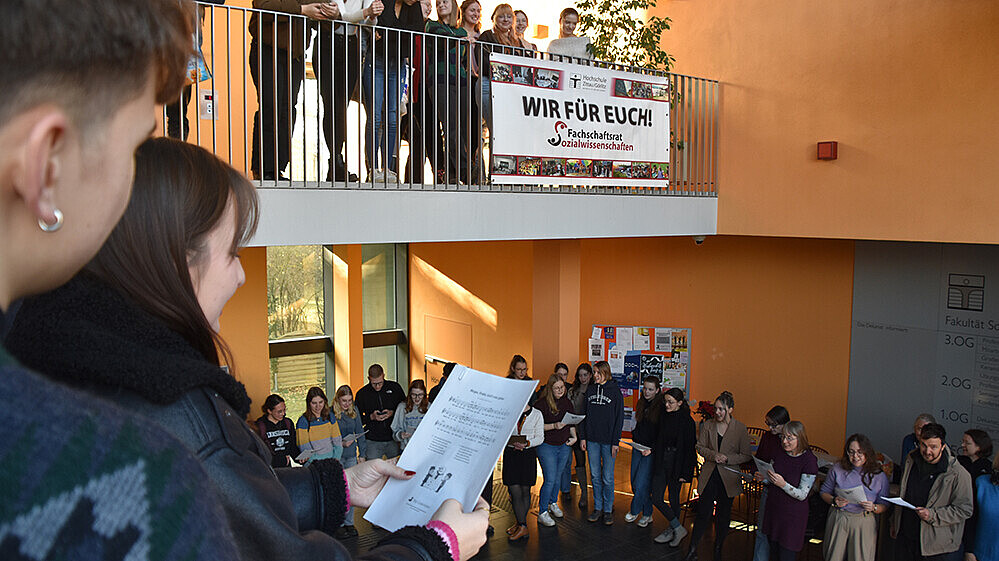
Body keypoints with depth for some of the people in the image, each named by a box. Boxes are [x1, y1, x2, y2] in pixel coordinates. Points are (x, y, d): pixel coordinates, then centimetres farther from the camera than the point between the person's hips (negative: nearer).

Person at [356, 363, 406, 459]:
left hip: (394, 440, 1)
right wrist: (371, 417, -13)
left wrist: (393, 413, -10)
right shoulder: (362, 394, 0)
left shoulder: (395, 387, 1)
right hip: (373, 442, -1)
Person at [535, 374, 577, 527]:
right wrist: (554, 426, -24)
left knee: (558, 477, 16)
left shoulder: (567, 402, 6)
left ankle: (553, 503, 37)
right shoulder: (542, 403, -13)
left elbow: (571, 423, 18)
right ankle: (542, 513, 4)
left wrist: (574, 436, 4)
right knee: (550, 479, -8)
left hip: (564, 446, 6)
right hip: (547, 446, -6)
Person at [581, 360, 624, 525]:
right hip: (592, 440, 4)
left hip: (608, 441, -4)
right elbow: (584, 414, 11)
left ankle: (608, 509, 13)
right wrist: (583, 437, 5)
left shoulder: (615, 391, -4)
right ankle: (598, 507, 19)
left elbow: (619, 418, -5)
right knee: (595, 476, 9)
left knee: (608, 477, 1)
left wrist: (615, 442, -9)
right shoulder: (590, 390, 8)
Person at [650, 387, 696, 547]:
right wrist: (651, 449, 0)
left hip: (676, 464, -5)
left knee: (673, 499, 6)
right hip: (661, 462, 6)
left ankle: (672, 530, 25)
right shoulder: (663, 416, 3)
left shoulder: (687, 421, -14)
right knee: (656, 499, 2)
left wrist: (685, 473, -12)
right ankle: (678, 529, 18)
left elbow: (689, 448, -12)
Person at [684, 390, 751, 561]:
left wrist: (727, 458, -18)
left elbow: (746, 456, -4)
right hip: (709, 475, 1)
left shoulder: (740, 429, -7)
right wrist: (714, 455, -15)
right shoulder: (708, 425, -1)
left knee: (723, 514, 13)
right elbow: (700, 447, 4)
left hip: (728, 477, -1)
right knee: (703, 512, -1)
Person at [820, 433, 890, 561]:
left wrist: (873, 507, -17)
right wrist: (834, 501, -12)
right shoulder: (838, 469, -1)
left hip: (864, 523, -1)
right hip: (838, 520, 1)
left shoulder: (880, 476, -2)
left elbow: (884, 506, 4)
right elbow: (824, 492, 7)